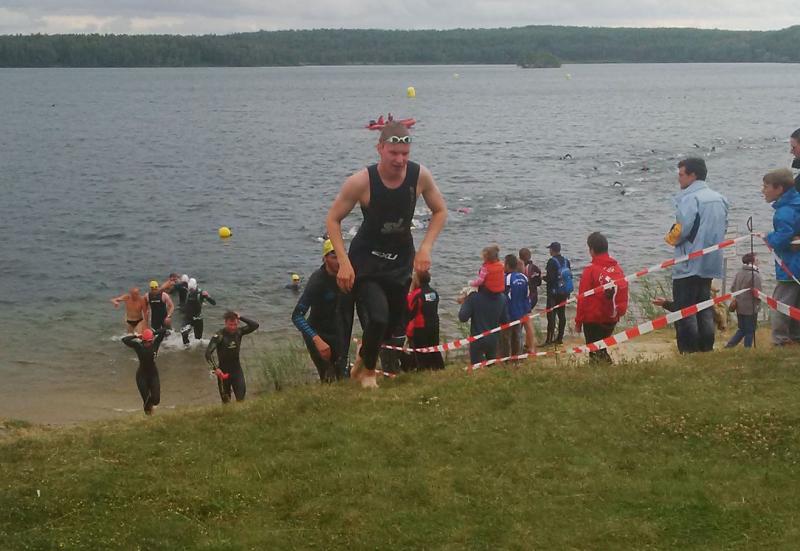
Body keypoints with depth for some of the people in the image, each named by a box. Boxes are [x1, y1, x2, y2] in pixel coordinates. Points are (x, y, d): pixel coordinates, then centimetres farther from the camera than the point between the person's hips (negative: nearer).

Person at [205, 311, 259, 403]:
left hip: (237, 368, 2)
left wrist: (240, 318, -19)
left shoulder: (239, 332, -5)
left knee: (241, 397, -8)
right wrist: (215, 368, -35)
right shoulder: (219, 335, -18)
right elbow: (208, 353, -25)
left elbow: (255, 325, -13)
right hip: (223, 371, -2)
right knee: (226, 399, 10)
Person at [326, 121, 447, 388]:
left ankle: (363, 360, 46)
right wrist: (344, 263, -20)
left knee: (394, 322, 15)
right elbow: (333, 219, -12)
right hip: (366, 261, -4)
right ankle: (368, 370, 9)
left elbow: (440, 211, 2)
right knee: (378, 318, -21)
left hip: (401, 261, 4)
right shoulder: (362, 181, -24)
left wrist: (426, 247, -11)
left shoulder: (420, 176, -14)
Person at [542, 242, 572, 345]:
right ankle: (559, 338, 15)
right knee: (562, 314, 11)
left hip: (553, 293, -7)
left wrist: (543, 277, 1)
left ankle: (549, 339, -7)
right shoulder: (566, 261, 6)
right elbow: (570, 276, 11)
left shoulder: (552, 262, -15)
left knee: (551, 315, -5)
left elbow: (550, 278, -21)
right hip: (564, 293, 7)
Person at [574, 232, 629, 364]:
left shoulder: (590, 270, -12)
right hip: (612, 319, 5)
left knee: (594, 351, 2)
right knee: (602, 347, 19)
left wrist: (578, 322, -3)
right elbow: (623, 293, 8)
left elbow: (582, 298, -10)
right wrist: (619, 313, 18)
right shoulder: (618, 268, 2)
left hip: (593, 319, -5)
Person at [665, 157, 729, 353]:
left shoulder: (690, 198, -14)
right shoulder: (719, 199, 13)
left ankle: (689, 351, -6)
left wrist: (670, 238, -3)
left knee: (684, 310, -3)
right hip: (711, 264, 8)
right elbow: (723, 228, 17)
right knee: (704, 307, 14)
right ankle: (706, 349, 15)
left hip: (689, 265, -8)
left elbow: (682, 229, -22)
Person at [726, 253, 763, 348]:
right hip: (750, 308, -7)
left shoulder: (738, 273, 4)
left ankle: (729, 345, 9)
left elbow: (732, 288, 9)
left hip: (739, 307, 7)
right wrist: (758, 303, 1)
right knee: (750, 331, 4)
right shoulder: (755, 275, -16)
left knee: (742, 329, 18)